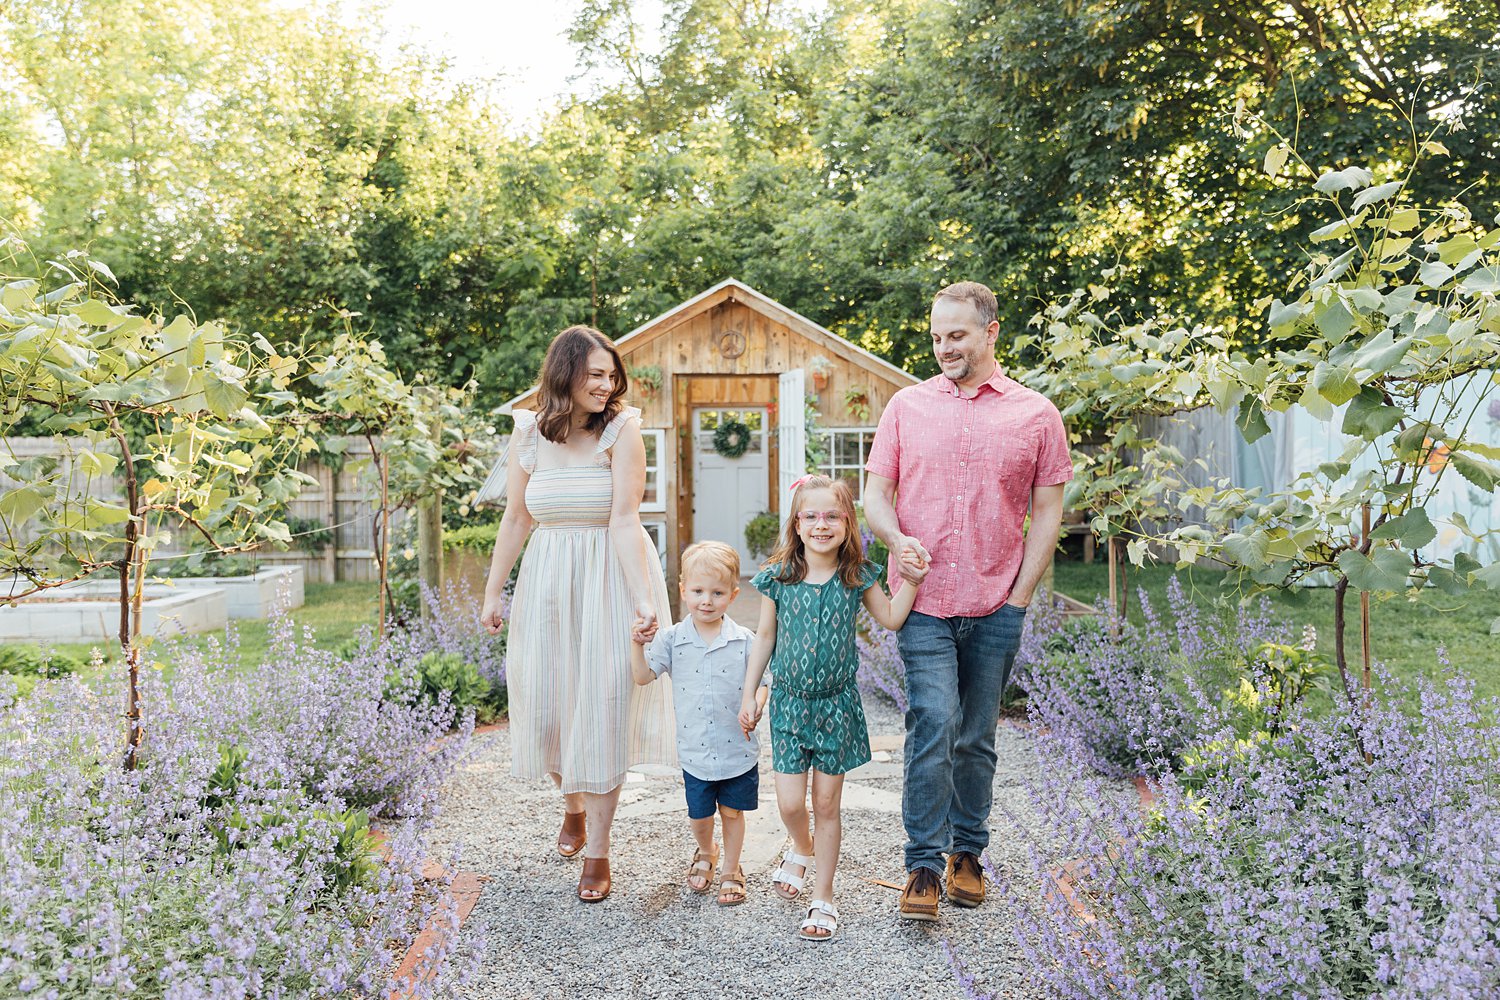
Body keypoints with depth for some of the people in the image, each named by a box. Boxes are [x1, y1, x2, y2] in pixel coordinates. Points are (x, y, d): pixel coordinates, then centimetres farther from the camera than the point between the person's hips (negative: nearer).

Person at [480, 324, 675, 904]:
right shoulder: (528, 433, 1)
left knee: (605, 707, -2)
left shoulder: (621, 428, -10)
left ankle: (597, 852, 10)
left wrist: (643, 597, -25)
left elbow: (625, 519, -17)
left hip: (610, 578, -4)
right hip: (547, 579, 4)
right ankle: (573, 807, 39)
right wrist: (493, 592, 9)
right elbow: (516, 518, 8)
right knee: (547, 701, 9)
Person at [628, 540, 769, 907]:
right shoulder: (672, 639, -4)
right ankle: (705, 853, 47)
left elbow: (761, 683, -3)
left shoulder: (744, 640, -7)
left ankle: (731, 870, 35)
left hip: (738, 750, -1)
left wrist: (754, 708, -22)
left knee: (733, 812, 13)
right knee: (700, 816, 14)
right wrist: (638, 642, -21)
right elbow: (642, 675, -7)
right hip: (696, 752, 1)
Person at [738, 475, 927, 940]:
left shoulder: (857, 578, -5)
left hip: (837, 702, 0)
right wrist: (748, 695, 6)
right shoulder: (779, 578, -5)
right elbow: (765, 638, 5)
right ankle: (802, 849, 35)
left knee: (827, 804, 6)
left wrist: (909, 581, -8)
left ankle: (823, 897, 21)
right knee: (790, 803, -1)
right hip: (789, 701, 0)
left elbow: (891, 619, 8)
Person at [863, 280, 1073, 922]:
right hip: (924, 602, 0)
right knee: (933, 725, -12)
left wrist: (1020, 597, -2)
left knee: (976, 738, 11)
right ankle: (924, 866, 0)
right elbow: (875, 492, 7)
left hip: (995, 609, 1)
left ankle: (967, 854, 27)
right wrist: (896, 537, -15)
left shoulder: (1036, 415, 4)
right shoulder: (906, 406, 7)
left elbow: (1048, 512, 5)